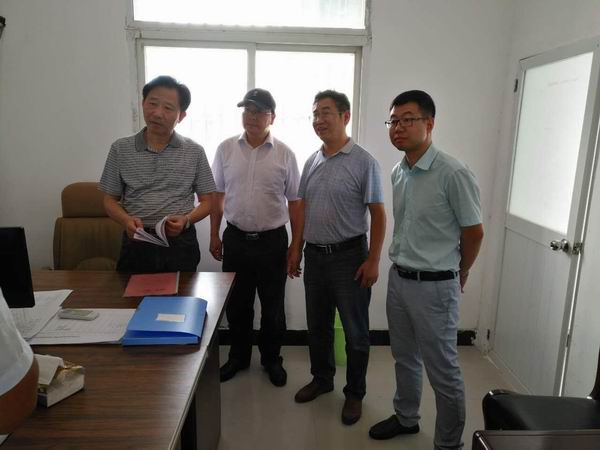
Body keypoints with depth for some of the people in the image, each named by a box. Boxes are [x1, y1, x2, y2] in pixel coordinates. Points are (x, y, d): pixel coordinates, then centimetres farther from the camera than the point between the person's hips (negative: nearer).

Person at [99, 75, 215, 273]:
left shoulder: (194, 152, 1)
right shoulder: (120, 149, 3)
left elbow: (207, 201, 5)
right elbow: (110, 200, 7)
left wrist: (186, 220, -15)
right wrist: (126, 220, -14)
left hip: (180, 244, 0)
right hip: (136, 244, 1)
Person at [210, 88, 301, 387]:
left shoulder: (284, 154, -3)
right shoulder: (226, 149, 1)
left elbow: (294, 202, 0)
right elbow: (217, 196, 7)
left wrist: (296, 245, -1)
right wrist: (214, 235, 6)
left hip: (272, 241, -1)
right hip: (235, 239, 2)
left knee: (273, 306, 11)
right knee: (237, 304, 15)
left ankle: (271, 359, 33)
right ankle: (238, 356, 36)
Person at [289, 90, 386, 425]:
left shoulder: (363, 162, -10)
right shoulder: (312, 161, 8)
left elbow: (379, 214, -10)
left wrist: (373, 260, -15)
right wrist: (296, 249, 12)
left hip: (349, 256, -5)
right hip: (315, 255, 6)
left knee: (355, 331, 8)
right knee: (318, 325, 18)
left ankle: (355, 393, 27)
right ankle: (322, 379, 39)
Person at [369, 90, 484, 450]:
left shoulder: (454, 174, -18)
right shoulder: (398, 172, 4)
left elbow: (474, 233, -8)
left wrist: (458, 275, 6)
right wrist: (402, 268, 17)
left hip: (435, 286, -7)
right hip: (398, 278, 7)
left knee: (443, 370, 8)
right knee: (405, 359, 23)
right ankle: (406, 418, 44)